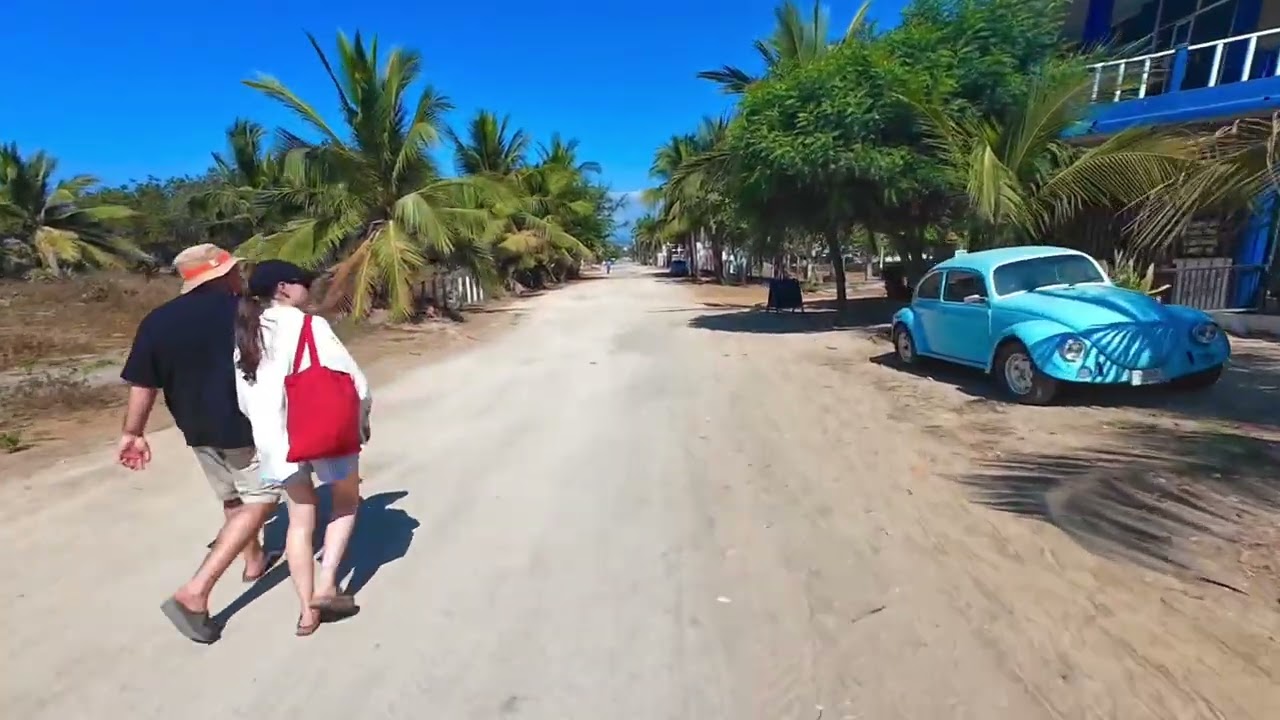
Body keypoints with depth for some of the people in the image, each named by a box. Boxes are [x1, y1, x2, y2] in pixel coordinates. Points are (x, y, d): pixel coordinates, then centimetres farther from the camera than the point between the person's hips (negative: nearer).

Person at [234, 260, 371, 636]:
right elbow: (351, 378, -12)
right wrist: (363, 417, 4)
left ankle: (307, 610, 21)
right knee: (346, 504, 19)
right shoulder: (310, 325, -12)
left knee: (300, 521, 17)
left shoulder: (244, 334, 6)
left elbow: (244, 395, 9)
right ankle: (326, 586, 9)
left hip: (276, 436, 5)